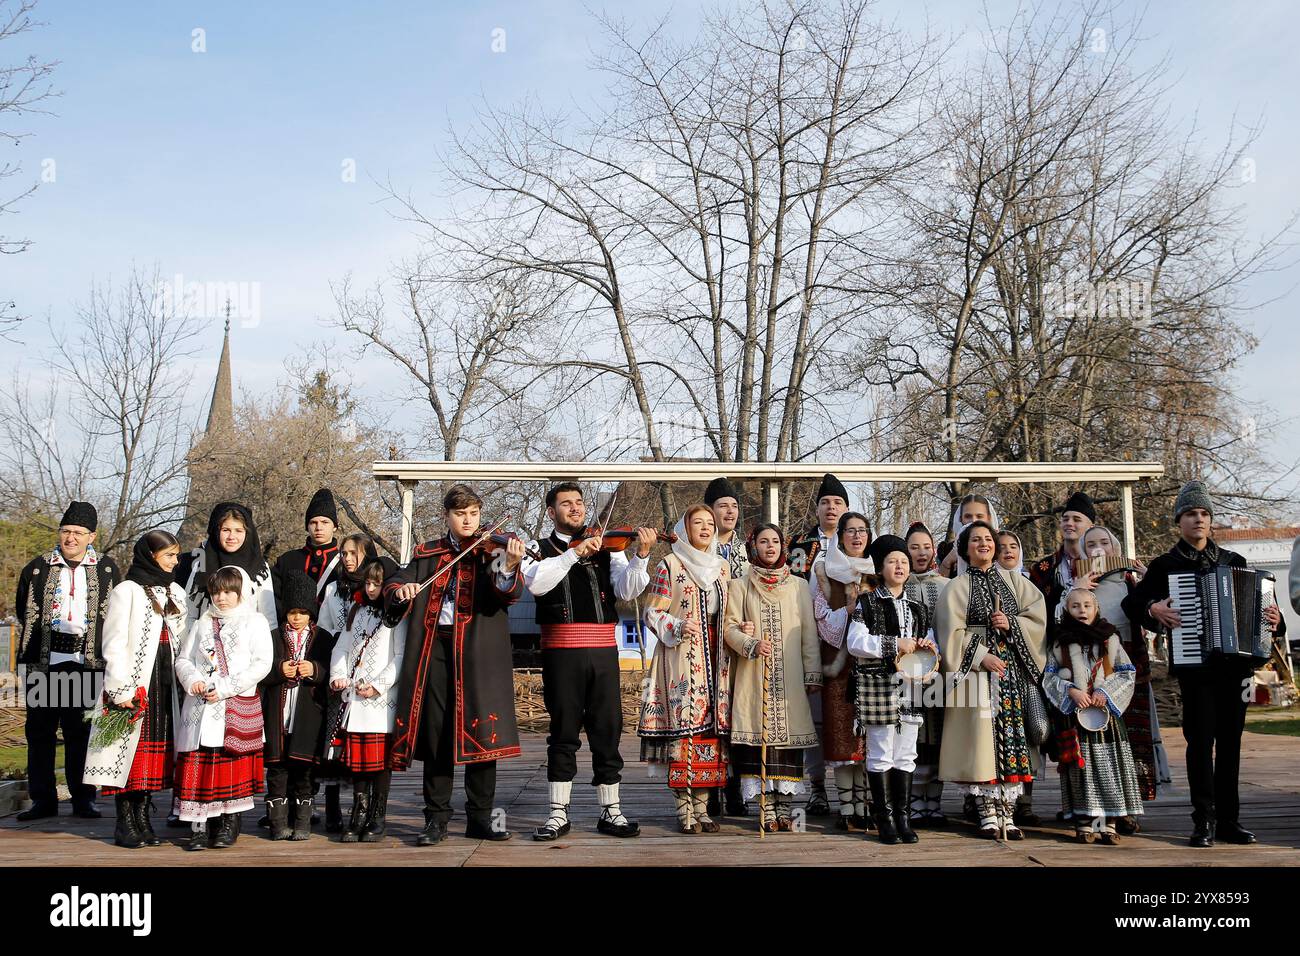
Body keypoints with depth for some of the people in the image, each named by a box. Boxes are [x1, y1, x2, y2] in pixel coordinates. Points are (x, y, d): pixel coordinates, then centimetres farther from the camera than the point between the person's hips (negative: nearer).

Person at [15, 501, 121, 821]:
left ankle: (83, 798, 10)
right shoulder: (38, 568, 7)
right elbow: (24, 612, 14)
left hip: (86, 663, -1)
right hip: (44, 662, 1)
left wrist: (100, 649, 4)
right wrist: (32, 647, 10)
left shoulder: (106, 569, 5)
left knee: (81, 732, 2)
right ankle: (43, 799, 13)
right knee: (39, 731, 5)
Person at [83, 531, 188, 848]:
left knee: (155, 749, 6)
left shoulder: (175, 592, 16)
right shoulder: (127, 591, -4)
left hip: (165, 682, 6)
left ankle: (142, 817, 14)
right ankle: (124, 824, 3)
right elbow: (114, 645, -9)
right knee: (131, 749, -4)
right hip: (136, 682, -6)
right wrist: (121, 689, -16)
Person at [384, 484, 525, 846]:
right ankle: (437, 818, 12)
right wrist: (400, 589, -17)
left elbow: (508, 593, -12)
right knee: (436, 732, 4)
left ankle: (480, 817, 9)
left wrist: (509, 567, -33)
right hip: (434, 646, 2)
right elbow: (393, 584, 7)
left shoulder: (491, 550, 5)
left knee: (480, 731, -1)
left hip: (478, 650, -2)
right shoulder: (427, 554, 13)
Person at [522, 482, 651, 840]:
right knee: (563, 733, 5)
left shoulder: (607, 548, 10)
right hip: (561, 652, -2)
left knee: (608, 731, 5)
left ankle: (610, 812, 14)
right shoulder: (540, 549, 7)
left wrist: (641, 555, -20)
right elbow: (536, 583, -14)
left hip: (603, 651, 2)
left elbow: (627, 590, -3)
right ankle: (558, 814, 13)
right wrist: (575, 553, -22)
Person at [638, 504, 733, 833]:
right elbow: (653, 613, -3)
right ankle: (684, 808, -2)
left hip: (715, 656, 5)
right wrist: (677, 628, -19)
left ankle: (702, 805, 9)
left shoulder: (722, 568, 16)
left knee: (712, 725, 2)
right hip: (681, 655, -5)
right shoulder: (670, 565, 0)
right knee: (684, 722, -9)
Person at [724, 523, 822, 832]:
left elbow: (809, 633, 9)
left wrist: (813, 674, 3)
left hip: (790, 676, 1)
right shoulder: (740, 586, 9)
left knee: (789, 734, -2)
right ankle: (767, 808, -1)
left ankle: (784, 806, 5)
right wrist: (751, 644, -16)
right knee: (760, 735, -6)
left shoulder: (798, 586, 12)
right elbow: (730, 627, 3)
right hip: (754, 676, -1)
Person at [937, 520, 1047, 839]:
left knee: (1010, 733, 0)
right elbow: (952, 633, -5)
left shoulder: (1013, 581, 13)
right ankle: (987, 813, -2)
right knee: (982, 734, -7)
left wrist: (1011, 624, -10)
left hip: (1012, 666, 3)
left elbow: (1037, 615, 6)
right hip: (976, 666, -3)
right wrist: (981, 656, -14)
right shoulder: (958, 587, 3)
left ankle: (1006, 812, 3)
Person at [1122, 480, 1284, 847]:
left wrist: (1272, 618, -3)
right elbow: (1132, 601, 0)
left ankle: (1229, 820, 12)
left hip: (1233, 663, 4)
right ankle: (1204, 822, -2)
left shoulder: (1233, 561, 15)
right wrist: (1153, 609, -19)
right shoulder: (1166, 565, 4)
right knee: (1201, 739, -6)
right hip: (1194, 664, -3)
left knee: (1230, 741, 6)